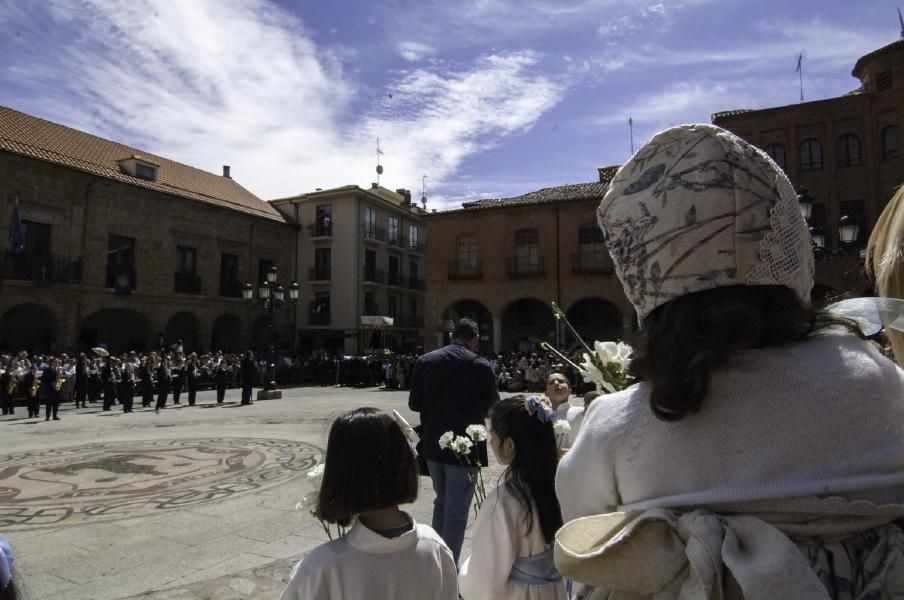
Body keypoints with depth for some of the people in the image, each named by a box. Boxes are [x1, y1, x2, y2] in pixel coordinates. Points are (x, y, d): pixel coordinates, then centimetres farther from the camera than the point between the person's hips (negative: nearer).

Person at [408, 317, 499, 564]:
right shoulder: (480, 366, -12)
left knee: (442, 503, 24)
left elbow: (414, 403, 1)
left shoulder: (425, 361, -2)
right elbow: (493, 407, -3)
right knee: (456, 515, 6)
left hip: (433, 445, 5)